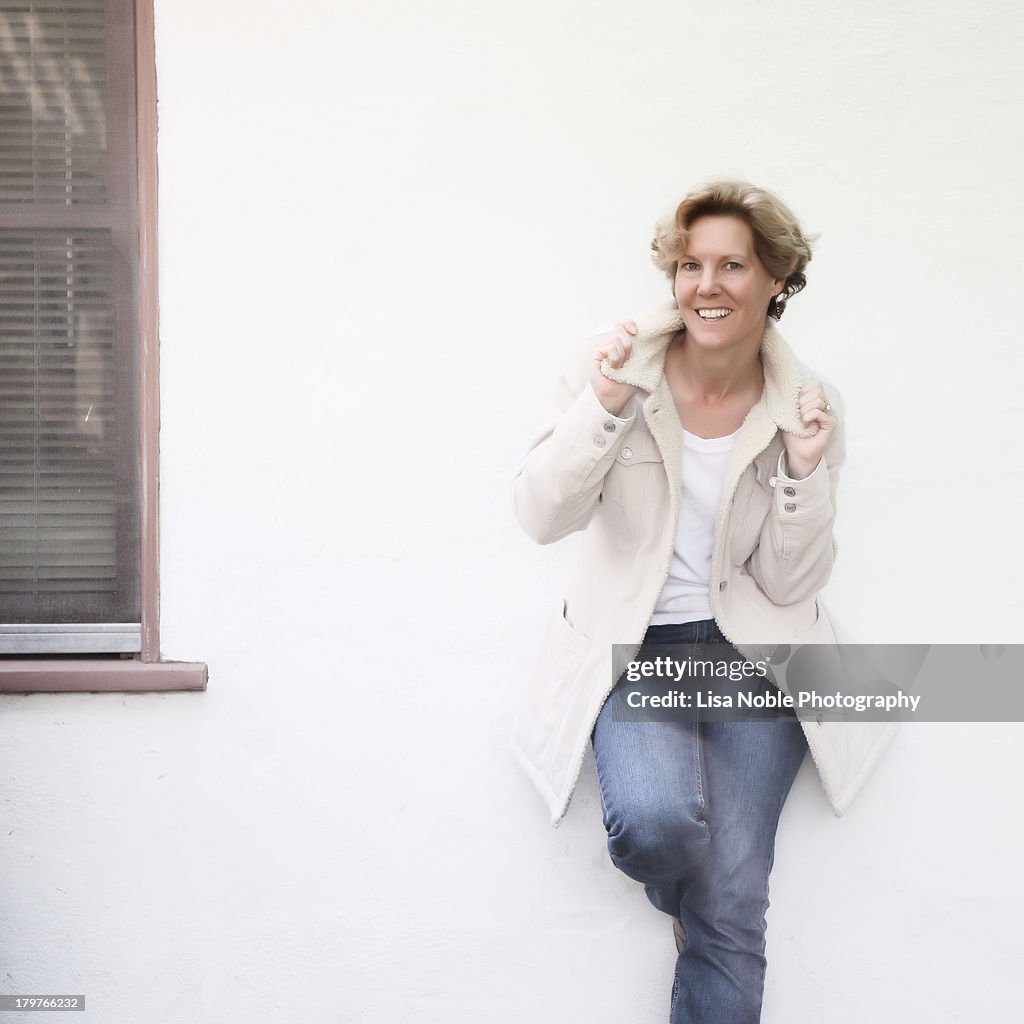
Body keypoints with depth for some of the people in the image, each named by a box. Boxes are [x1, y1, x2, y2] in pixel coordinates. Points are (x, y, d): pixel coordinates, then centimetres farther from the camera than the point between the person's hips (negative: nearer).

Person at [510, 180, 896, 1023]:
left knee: (733, 915, -11)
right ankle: (687, 906, 8)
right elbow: (542, 516, -12)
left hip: (749, 650, 1)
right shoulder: (620, 370, -4)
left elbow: (790, 585, -1)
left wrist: (803, 473, -17)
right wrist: (606, 406, -24)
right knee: (656, 817, -29)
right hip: (632, 645, 0)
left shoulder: (809, 409, -1)